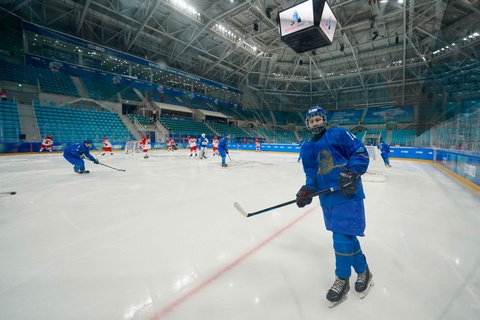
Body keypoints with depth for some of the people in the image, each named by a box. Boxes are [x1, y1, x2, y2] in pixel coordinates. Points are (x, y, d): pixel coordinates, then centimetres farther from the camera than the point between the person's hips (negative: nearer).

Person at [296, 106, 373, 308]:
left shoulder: (339, 134, -4)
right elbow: (311, 174, 13)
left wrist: (351, 173, -20)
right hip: (327, 197, 6)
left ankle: (342, 280, 18)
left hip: (347, 193, -5)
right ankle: (363, 272, 40)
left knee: (342, 236, -5)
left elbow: (361, 153, -7)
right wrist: (308, 190, -4)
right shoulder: (307, 148, 12)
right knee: (347, 235, 16)